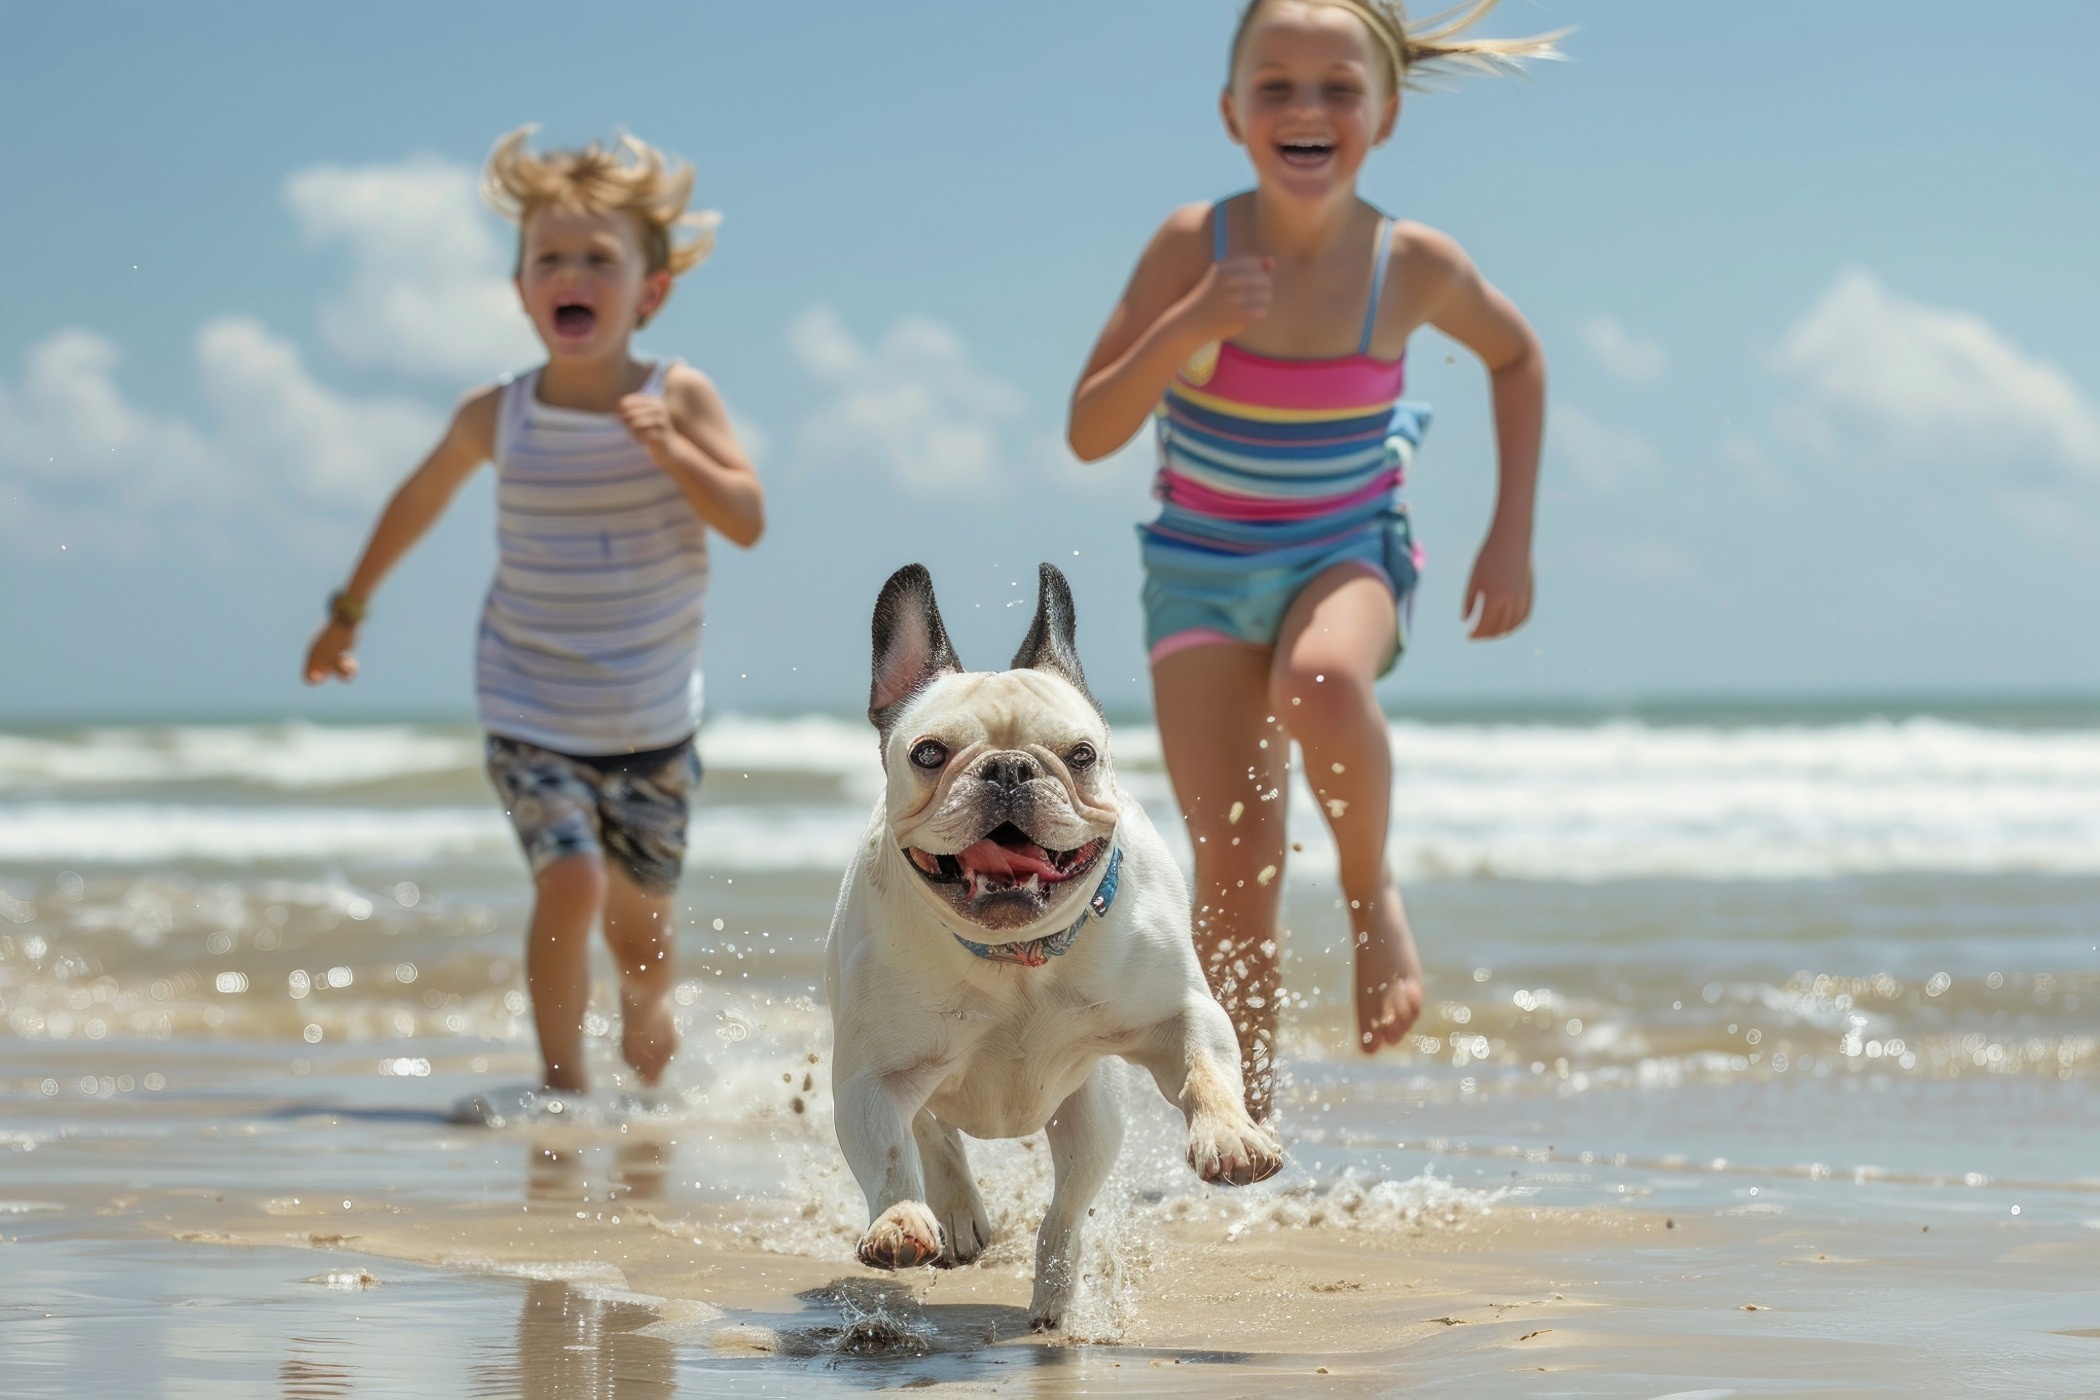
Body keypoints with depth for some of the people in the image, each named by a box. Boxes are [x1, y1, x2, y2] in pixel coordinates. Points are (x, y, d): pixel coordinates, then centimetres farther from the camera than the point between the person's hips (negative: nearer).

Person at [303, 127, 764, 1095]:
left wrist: (670, 448, -30)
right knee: (569, 884, -20)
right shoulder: (497, 417, -7)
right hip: (531, 713, -1)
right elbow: (419, 500, 11)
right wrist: (348, 610, 20)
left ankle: (645, 1004, 48)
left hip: (653, 719, 1)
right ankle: (563, 1084, -5)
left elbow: (747, 521, -15)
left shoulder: (678, 398, -9)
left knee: (641, 908, 13)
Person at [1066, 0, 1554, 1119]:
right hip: (1201, 570, 1)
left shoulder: (1414, 268, -11)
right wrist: (1185, 329, -28)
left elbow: (1517, 358, 10)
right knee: (1233, 871, -8)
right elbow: (1090, 433, -11)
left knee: (1320, 680, -36)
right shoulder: (1193, 248, -14)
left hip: (1347, 554, -1)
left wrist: (1512, 535, 6)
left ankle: (1371, 894, -9)